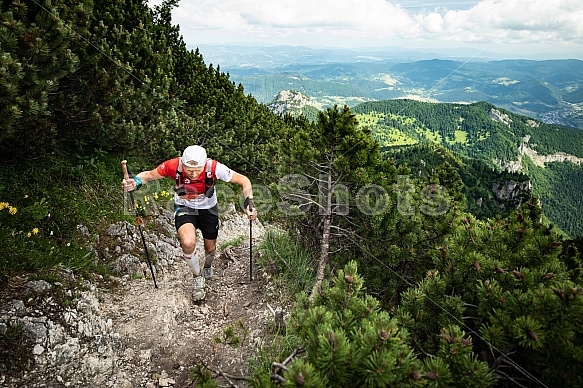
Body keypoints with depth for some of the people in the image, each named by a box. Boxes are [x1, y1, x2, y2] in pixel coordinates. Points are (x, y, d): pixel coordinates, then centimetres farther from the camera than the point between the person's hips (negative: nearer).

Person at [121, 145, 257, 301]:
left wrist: (249, 203, -36)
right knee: (188, 242, -28)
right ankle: (198, 277, 4)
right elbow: (149, 174, -12)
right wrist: (136, 182, -33)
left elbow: (244, 180, -22)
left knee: (210, 248, 16)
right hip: (184, 208, -1)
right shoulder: (174, 166, -29)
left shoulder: (214, 167, -31)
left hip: (208, 208, 1)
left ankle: (208, 267, 57)